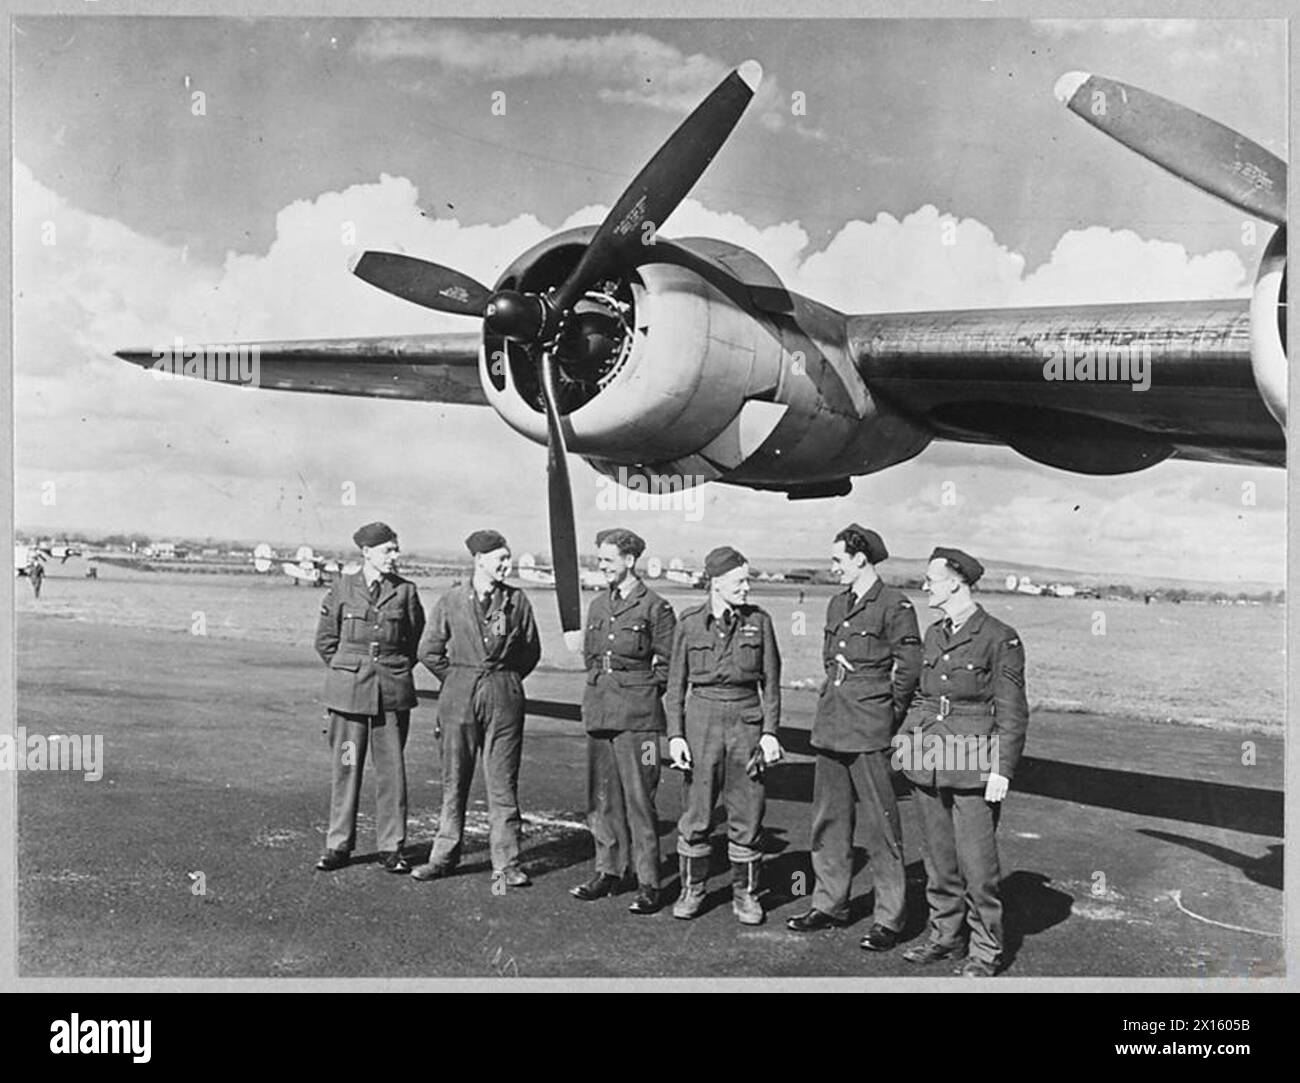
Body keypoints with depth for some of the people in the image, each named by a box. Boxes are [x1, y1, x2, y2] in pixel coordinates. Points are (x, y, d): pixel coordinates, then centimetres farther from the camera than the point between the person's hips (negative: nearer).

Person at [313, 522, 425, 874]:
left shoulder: (406, 590, 3)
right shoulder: (342, 588, 1)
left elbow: (417, 639, 14)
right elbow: (325, 639, 10)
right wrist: (347, 672, 9)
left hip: (393, 693, 1)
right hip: (348, 692, -1)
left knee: (392, 769, 3)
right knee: (346, 768, 4)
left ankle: (391, 847, 13)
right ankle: (338, 846, 16)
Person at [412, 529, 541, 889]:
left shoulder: (517, 601, 2)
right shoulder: (451, 601, 0)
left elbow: (531, 650, 11)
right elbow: (429, 651, 7)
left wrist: (505, 682, 10)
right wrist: (458, 682, 8)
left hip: (504, 698, 0)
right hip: (459, 697, 0)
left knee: (502, 782, 1)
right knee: (454, 779, 8)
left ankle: (506, 864, 7)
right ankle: (444, 856, 21)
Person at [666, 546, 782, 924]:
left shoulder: (758, 621, 2)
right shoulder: (690, 623, 0)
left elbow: (770, 681, 5)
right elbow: (676, 683, 4)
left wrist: (769, 732, -2)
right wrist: (675, 734, -3)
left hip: (746, 719, 1)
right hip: (702, 718, 0)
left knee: (747, 814, 3)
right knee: (696, 812, 4)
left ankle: (745, 894, 18)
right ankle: (691, 889, 20)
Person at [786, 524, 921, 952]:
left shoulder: (895, 605, -9)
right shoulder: (836, 604, 15)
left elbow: (909, 669, -10)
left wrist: (887, 715, -2)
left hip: (869, 732, -8)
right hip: (830, 726, 8)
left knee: (881, 825, -2)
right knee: (828, 820, 13)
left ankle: (889, 919, 7)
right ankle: (829, 904, 25)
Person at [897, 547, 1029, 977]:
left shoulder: (1000, 638, -8)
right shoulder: (933, 635, 12)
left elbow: (1013, 712, -8)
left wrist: (1002, 770, -12)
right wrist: (906, 733, 8)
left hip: (973, 766, -7)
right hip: (930, 764, 7)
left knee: (977, 864, -1)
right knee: (938, 860, 13)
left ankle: (986, 950, 12)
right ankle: (945, 936, 26)